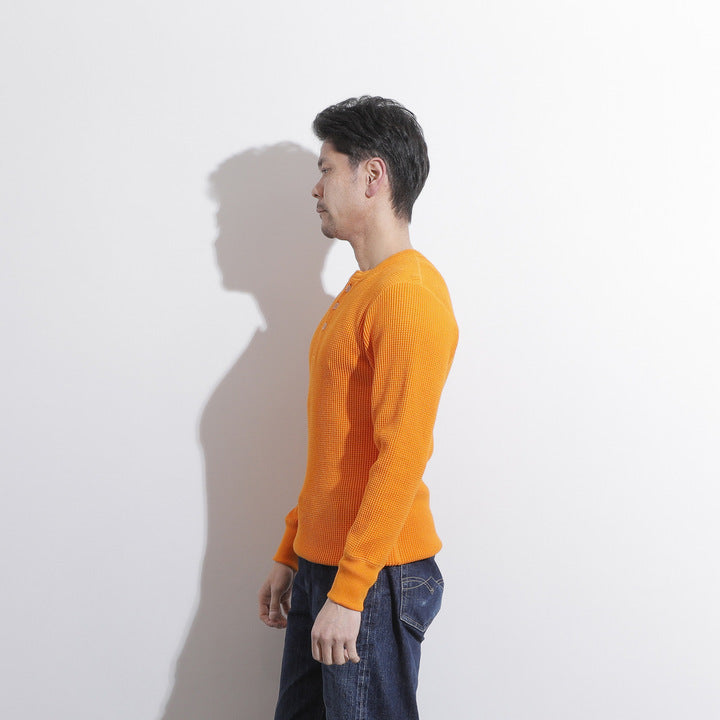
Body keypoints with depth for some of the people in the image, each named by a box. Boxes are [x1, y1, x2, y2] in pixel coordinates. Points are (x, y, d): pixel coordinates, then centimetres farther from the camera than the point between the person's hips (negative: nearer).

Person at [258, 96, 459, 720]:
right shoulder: (360, 292, 14)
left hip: (374, 578, -9)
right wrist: (290, 555, 18)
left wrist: (349, 592, -22)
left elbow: (402, 455, -22)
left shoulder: (409, 294, -17)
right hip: (320, 564, 9)